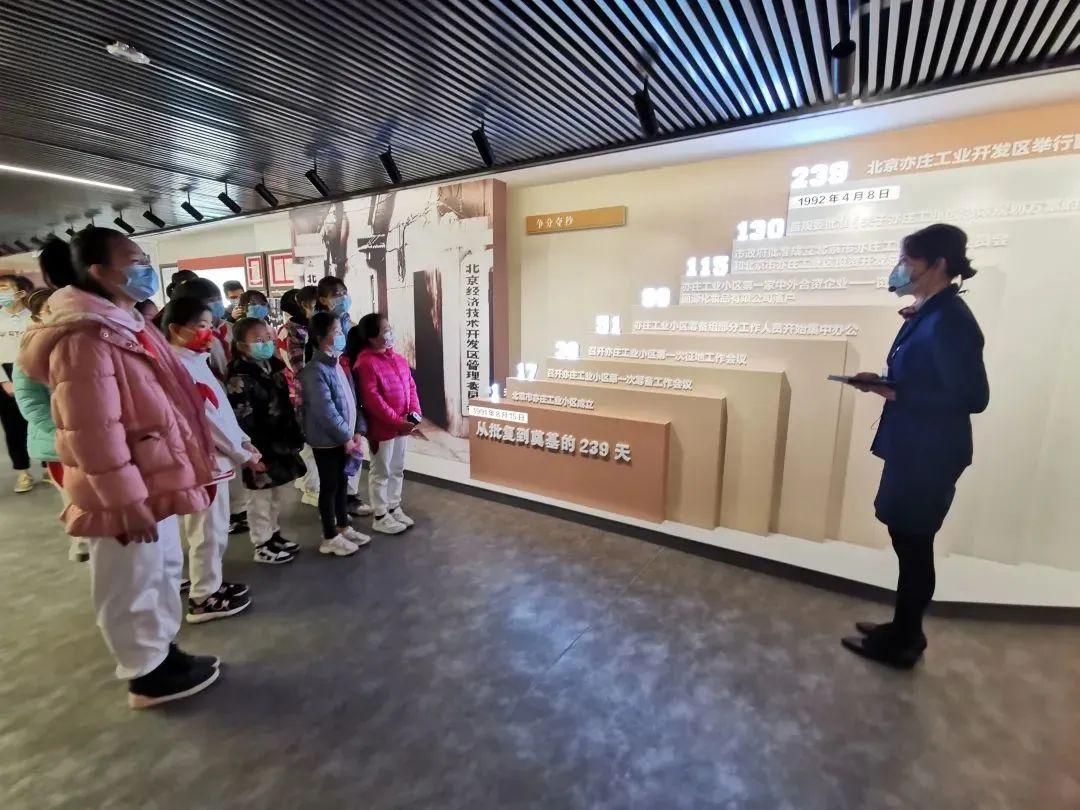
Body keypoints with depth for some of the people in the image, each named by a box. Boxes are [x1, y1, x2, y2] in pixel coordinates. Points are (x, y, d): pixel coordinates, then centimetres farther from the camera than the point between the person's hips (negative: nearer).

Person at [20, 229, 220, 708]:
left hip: (154, 481, 10)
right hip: (126, 493, -10)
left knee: (163, 571, 21)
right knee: (132, 586, 8)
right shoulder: (85, 337, -21)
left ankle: (162, 652, 38)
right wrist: (126, 499, -23)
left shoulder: (125, 325, 12)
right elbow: (92, 431, -24)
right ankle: (146, 675, 25)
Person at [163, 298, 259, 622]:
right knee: (208, 532, 3)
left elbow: (222, 410, 14)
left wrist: (244, 440, 6)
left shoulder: (195, 362, 12)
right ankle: (204, 598, 17)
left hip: (215, 457, 10)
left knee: (215, 530, 20)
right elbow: (209, 419, -21)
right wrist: (243, 455, -14)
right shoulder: (181, 368, -19)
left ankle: (210, 582, 35)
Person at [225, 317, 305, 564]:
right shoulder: (239, 379, -16)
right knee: (261, 499, 6)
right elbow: (243, 420, -19)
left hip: (282, 442, 8)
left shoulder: (274, 367, 9)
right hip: (261, 447, -8)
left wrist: (295, 437, 14)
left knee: (277, 495, 19)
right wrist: (252, 452, -21)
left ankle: (273, 535, 35)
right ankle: (262, 546, 19)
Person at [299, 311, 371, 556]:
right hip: (327, 440, -8)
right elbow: (325, 411, -23)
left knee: (342, 483, 18)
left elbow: (352, 400, 10)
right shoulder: (316, 370, -19)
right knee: (329, 487, 5)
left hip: (345, 437, 8)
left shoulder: (340, 365, 9)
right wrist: (346, 437, -18)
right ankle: (330, 538, 20)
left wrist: (357, 431, 3)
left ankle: (343, 528, 34)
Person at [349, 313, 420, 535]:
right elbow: (372, 400, -21)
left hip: (402, 424, 8)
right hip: (381, 427, -7)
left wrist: (414, 412, -5)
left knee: (397, 469, 18)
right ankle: (381, 517, 21)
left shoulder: (398, 359, 7)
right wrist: (397, 421, -20)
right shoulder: (365, 363, -17)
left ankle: (394, 508, 34)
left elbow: (411, 385, 10)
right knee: (381, 472, 6)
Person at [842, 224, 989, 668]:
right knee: (908, 541, 18)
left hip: (930, 452, -9)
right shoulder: (928, 314, 10)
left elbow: (971, 396, -21)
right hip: (914, 446, 10)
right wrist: (884, 382, 1)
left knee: (914, 545, 5)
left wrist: (897, 394, -21)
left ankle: (902, 643, 23)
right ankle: (903, 628, 35)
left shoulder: (949, 320, -20)